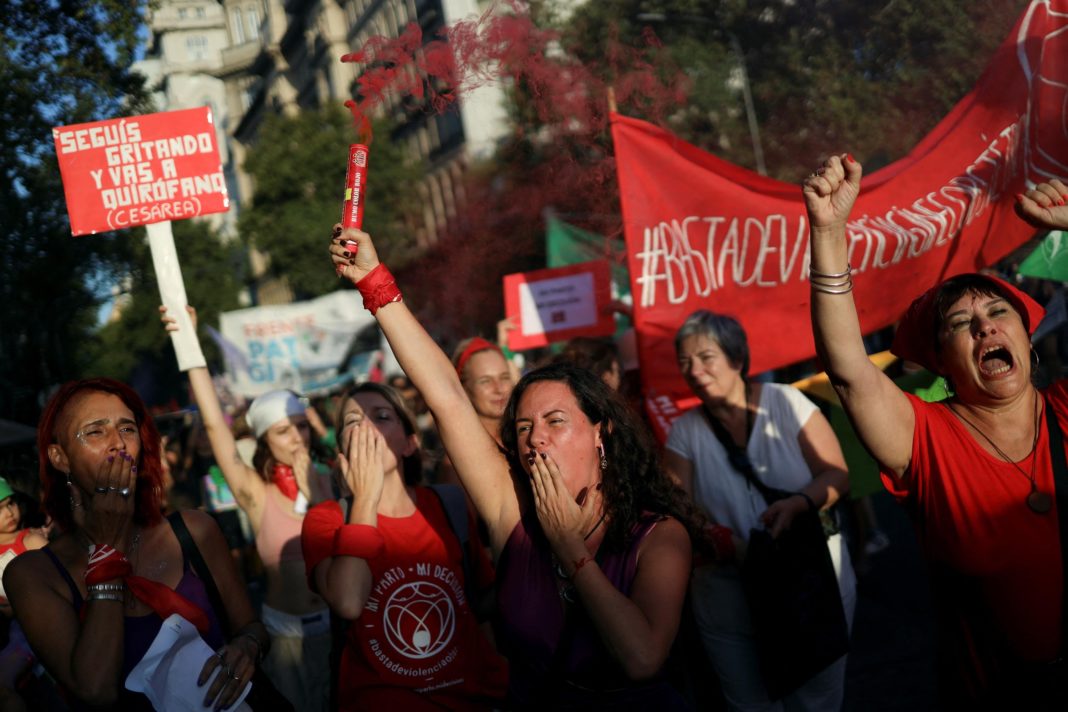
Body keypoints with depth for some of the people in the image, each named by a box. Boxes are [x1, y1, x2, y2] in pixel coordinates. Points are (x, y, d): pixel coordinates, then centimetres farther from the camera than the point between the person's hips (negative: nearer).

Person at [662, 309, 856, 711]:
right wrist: (726, 544, -25)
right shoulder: (685, 431, -1)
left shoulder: (785, 403, -7)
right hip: (729, 606, 2)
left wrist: (798, 503, -28)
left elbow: (836, 475, -8)